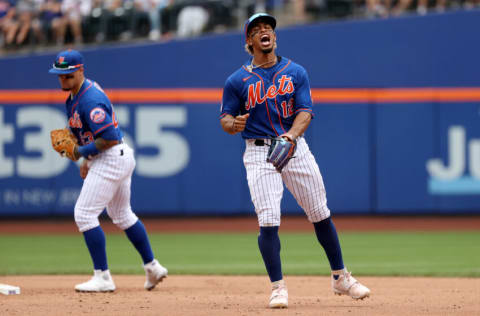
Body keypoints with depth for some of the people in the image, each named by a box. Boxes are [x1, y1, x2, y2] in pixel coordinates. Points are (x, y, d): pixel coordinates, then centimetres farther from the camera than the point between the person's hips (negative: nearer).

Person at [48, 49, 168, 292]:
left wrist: (82, 151, -19)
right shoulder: (76, 94, 9)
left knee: (84, 214, -10)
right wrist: (87, 159, 18)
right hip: (122, 158, 11)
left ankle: (103, 277, -9)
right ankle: (152, 268, 29)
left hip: (111, 159, -11)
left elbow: (110, 138, -27)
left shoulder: (90, 99, -23)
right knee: (121, 215, 22)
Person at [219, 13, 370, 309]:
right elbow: (225, 119, 2)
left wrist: (292, 135, -26)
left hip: (295, 148, 2)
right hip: (259, 153, -2)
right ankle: (278, 287, -2)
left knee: (321, 215, 7)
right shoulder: (237, 81, 1)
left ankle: (341, 278, 21)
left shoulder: (296, 72, 4)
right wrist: (234, 124, -23)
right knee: (269, 222, -12)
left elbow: (305, 112, -6)